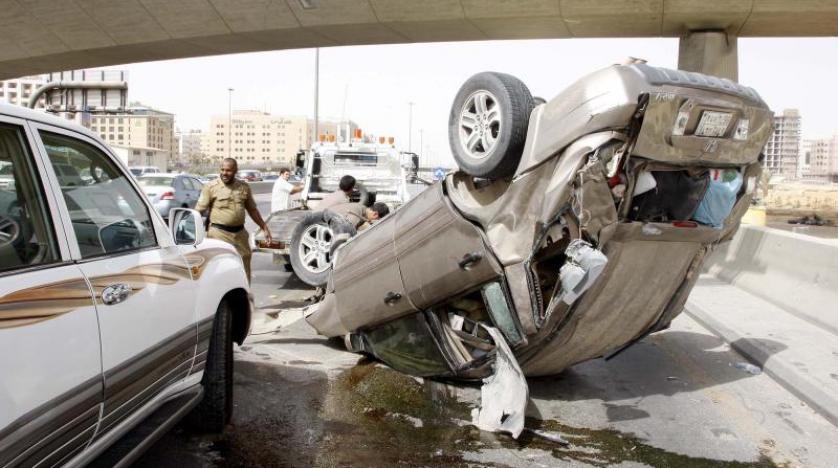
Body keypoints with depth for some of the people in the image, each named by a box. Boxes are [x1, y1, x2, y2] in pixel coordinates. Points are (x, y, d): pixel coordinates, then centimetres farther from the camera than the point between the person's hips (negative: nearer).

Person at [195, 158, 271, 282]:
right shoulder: (211, 187, -3)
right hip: (219, 233, -4)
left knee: (244, 265, 12)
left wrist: (264, 228, 16)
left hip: (240, 233, 5)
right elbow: (199, 210, -5)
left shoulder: (244, 187, 10)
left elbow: (252, 210, 18)